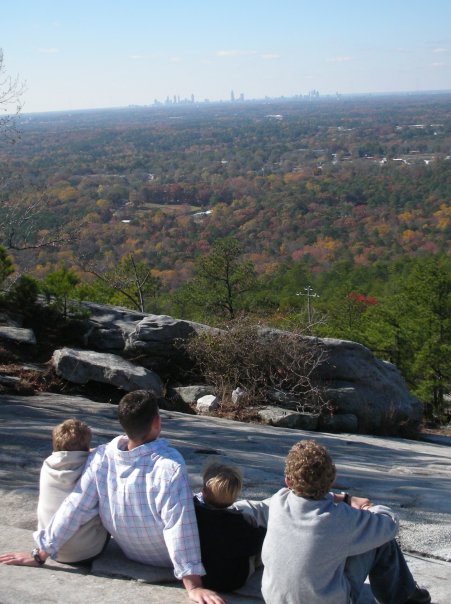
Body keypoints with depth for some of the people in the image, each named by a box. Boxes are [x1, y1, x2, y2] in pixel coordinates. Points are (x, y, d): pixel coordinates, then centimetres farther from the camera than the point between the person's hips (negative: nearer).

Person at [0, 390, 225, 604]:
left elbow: (74, 507, -16)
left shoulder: (102, 457, -20)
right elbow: (180, 525, -35)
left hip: (130, 552, 5)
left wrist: (40, 555, -8)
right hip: (167, 560, -5)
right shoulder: (170, 464, -34)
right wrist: (193, 586, -31)